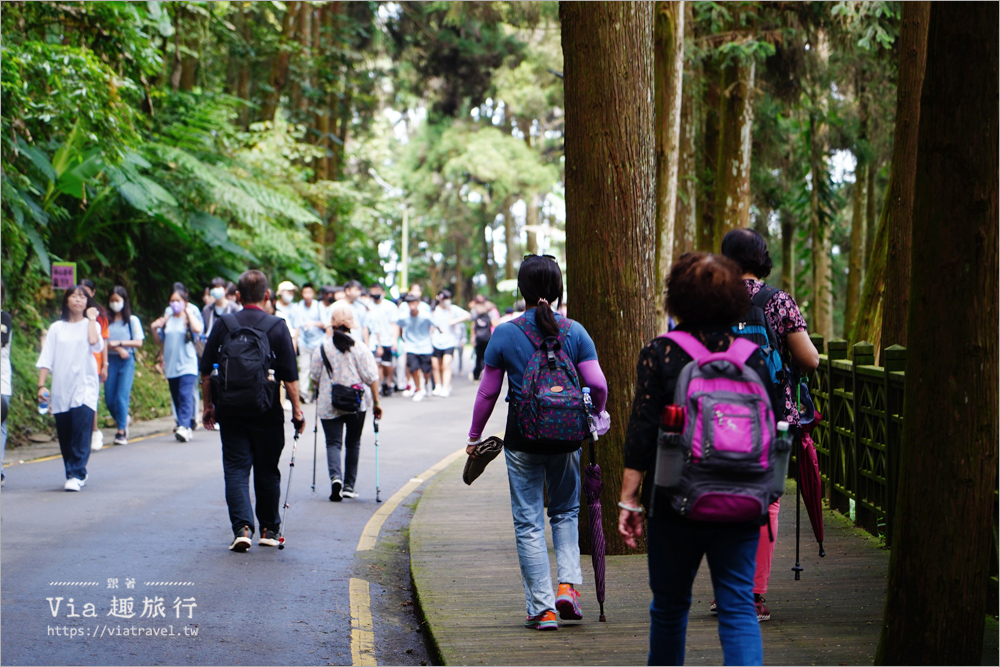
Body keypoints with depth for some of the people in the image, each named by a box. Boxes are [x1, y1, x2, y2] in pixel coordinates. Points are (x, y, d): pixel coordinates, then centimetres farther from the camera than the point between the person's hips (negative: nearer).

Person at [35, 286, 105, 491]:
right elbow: (46, 359, 9)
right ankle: (78, 473, 16)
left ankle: (76, 475, -15)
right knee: (65, 435, 3)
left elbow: (94, 342, -16)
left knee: (81, 431, -15)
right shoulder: (56, 328, 11)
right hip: (61, 388, 3)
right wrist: (41, 385, 0)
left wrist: (91, 318, -4)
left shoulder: (90, 325, 8)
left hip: (85, 387, -3)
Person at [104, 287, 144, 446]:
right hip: (111, 360, 2)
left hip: (127, 361, -2)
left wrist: (119, 343, -10)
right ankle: (123, 421, 26)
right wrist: (118, 349, -13)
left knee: (121, 397, -12)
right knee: (110, 399, 0)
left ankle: (121, 432, -7)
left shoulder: (132, 320, 5)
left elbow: (138, 343, -1)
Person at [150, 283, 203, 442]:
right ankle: (187, 428, 16)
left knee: (185, 396, -18)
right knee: (177, 399, 8)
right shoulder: (167, 319, 13)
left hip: (187, 365, -6)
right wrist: (154, 329, 2)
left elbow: (197, 329, -21)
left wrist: (188, 312, -12)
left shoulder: (190, 316, 1)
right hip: (171, 365, 6)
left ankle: (184, 427, -28)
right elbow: (159, 341, 20)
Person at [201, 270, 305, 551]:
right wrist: (297, 410, 3)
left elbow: (206, 373, 2)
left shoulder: (223, 326, -1)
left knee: (236, 470, 3)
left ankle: (242, 527, -12)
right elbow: (289, 377, -6)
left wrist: (208, 406, 13)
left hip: (231, 413, 0)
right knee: (267, 471, 12)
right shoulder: (277, 328, -6)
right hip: (267, 413, 0)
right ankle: (269, 530, 22)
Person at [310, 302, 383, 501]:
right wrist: (376, 402, 2)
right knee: (353, 443, 15)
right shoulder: (359, 348, -7)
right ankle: (349, 485, 18)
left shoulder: (323, 348, -5)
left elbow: (315, 377, 4)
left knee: (333, 442, 1)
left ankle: (335, 476, -25)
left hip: (328, 404, -1)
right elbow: (371, 378, -7)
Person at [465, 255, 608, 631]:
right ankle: (568, 584, 3)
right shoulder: (575, 332, -2)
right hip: (566, 437, 2)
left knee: (529, 522, 5)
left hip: (522, 438, -2)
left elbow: (488, 392, -1)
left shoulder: (504, 334, -5)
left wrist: (475, 436, 11)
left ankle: (542, 608, 4)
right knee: (565, 511, 21)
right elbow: (598, 385, -6)